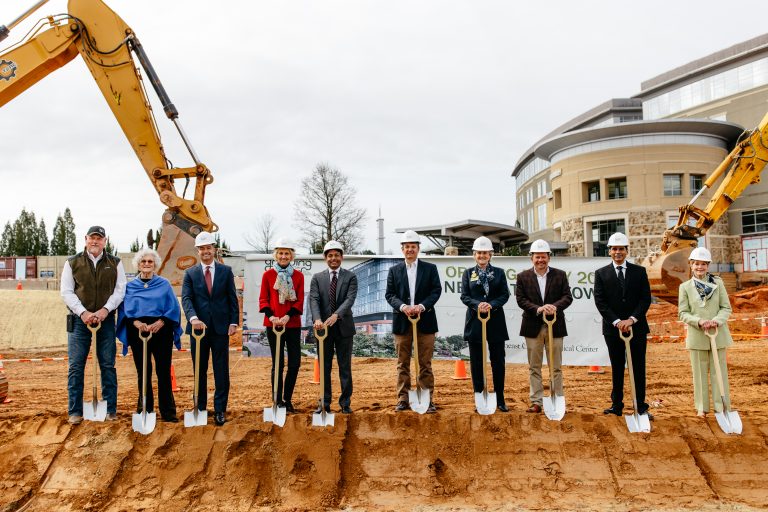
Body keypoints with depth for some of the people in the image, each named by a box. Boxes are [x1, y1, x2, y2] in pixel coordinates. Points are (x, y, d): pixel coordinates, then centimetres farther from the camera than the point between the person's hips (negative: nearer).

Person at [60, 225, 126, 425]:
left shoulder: (115, 263, 8)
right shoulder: (72, 263, 6)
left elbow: (120, 290, 2)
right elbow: (66, 292, 1)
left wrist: (105, 310, -13)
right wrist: (83, 312, -13)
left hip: (106, 319, 1)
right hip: (79, 319, 0)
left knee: (108, 365, 4)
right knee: (76, 366, 0)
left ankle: (110, 410, 11)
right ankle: (75, 411, 8)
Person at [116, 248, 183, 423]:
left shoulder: (164, 284, 9)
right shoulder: (130, 287, 12)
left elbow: (173, 307, 2)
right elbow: (126, 309, 3)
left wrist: (160, 322, -14)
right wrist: (137, 323, -16)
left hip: (161, 331, -1)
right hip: (138, 332, 1)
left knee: (164, 371, -2)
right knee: (143, 372, 4)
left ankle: (168, 411, 3)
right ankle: (145, 410, 13)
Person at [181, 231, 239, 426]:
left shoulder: (226, 271, 6)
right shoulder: (190, 273, 5)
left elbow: (232, 298, 5)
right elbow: (186, 298, -6)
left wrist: (234, 322, -4)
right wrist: (193, 318, -24)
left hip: (221, 328, 0)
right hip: (198, 327, 1)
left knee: (221, 371, 2)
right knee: (200, 370, 9)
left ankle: (220, 410, 9)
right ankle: (200, 408, 20)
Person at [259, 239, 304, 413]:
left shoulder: (298, 275, 5)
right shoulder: (268, 275, 2)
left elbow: (300, 301, 1)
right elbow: (263, 299, 1)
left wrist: (287, 316, -14)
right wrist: (271, 316, -16)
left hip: (293, 324, 2)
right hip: (273, 325, -2)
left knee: (295, 363, 1)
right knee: (278, 364, 3)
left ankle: (287, 400, 17)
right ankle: (278, 402, 14)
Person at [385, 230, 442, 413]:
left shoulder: (430, 268, 7)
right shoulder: (394, 270, 9)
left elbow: (436, 290, -1)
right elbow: (389, 294, 3)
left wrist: (422, 306, -16)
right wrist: (402, 306, -16)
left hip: (425, 321, -1)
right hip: (402, 322, 1)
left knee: (425, 363, 2)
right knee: (403, 363, 5)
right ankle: (403, 399, 11)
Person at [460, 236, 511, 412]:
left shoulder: (499, 272, 8)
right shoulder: (468, 273, 8)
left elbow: (505, 295, 1)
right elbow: (464, 296, 1)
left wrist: (491, 305, -16)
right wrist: (478, 304, -18)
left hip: (495, 321, 0)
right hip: (475, 321, 0)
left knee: (498, 361, 3)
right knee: (476, 362, 4)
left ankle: (500, 399, 12)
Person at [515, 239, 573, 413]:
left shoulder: (560, 275, 5)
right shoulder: (523, 277, 4)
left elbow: (567, 297, -2)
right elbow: (520, 299, -4)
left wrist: (554, 306, -21)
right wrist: (538, 309, -19)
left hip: (555, 326, 0)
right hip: (533, 327, 0)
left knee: (556, 367, 6)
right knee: (534, 367, 6)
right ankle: (536, 402, 12)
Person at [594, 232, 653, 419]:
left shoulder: (639, 271, 5)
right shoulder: (601, 274, 3)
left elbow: (646, 299, -1)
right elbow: (600, 302, -4)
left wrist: (632, 319, -14)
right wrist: (617, 322, -14)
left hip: (637, 327, 0)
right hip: (612, 328, 0)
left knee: (639, 368, 5)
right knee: (617, 368, 8)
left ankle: (640, 407, 12)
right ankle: (617, 405, 15)